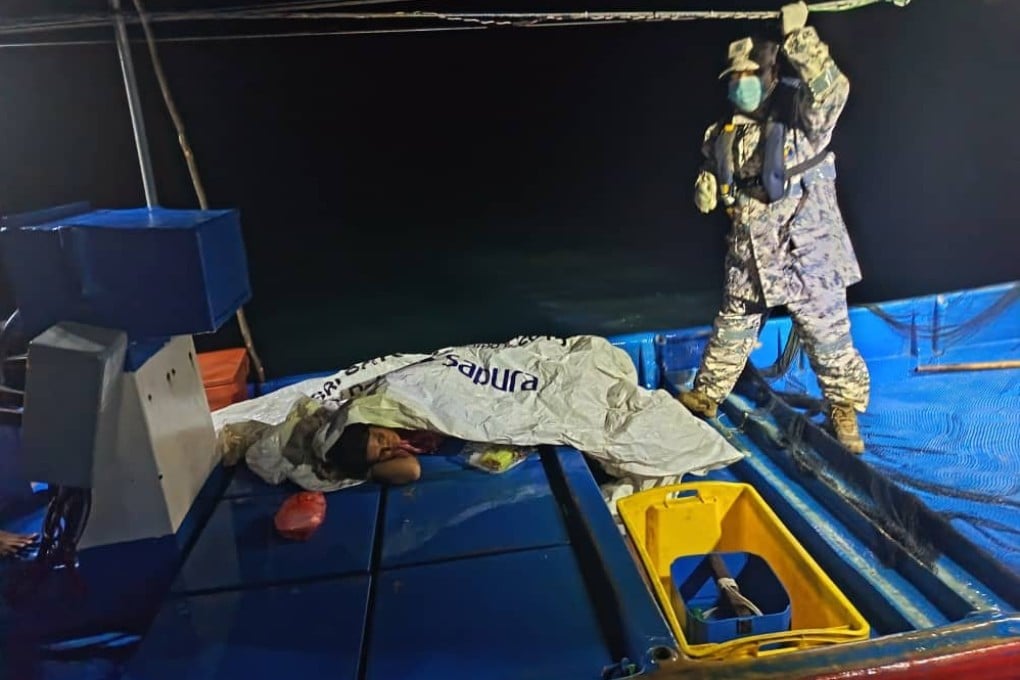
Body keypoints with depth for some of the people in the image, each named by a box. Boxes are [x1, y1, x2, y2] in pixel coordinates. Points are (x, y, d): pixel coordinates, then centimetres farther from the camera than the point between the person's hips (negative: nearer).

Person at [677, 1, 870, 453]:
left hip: (806, 250, -5)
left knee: (828, 335, 4)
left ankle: (844, 410, 23)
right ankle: (705, 397, 33)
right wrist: (707, 186, -3)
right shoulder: (725, 132, 7)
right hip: (749, 253, 5)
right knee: (730, 331, 17)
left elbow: (832, 89, -29)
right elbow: (711, 176, 21)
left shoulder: (800, 114, -8)